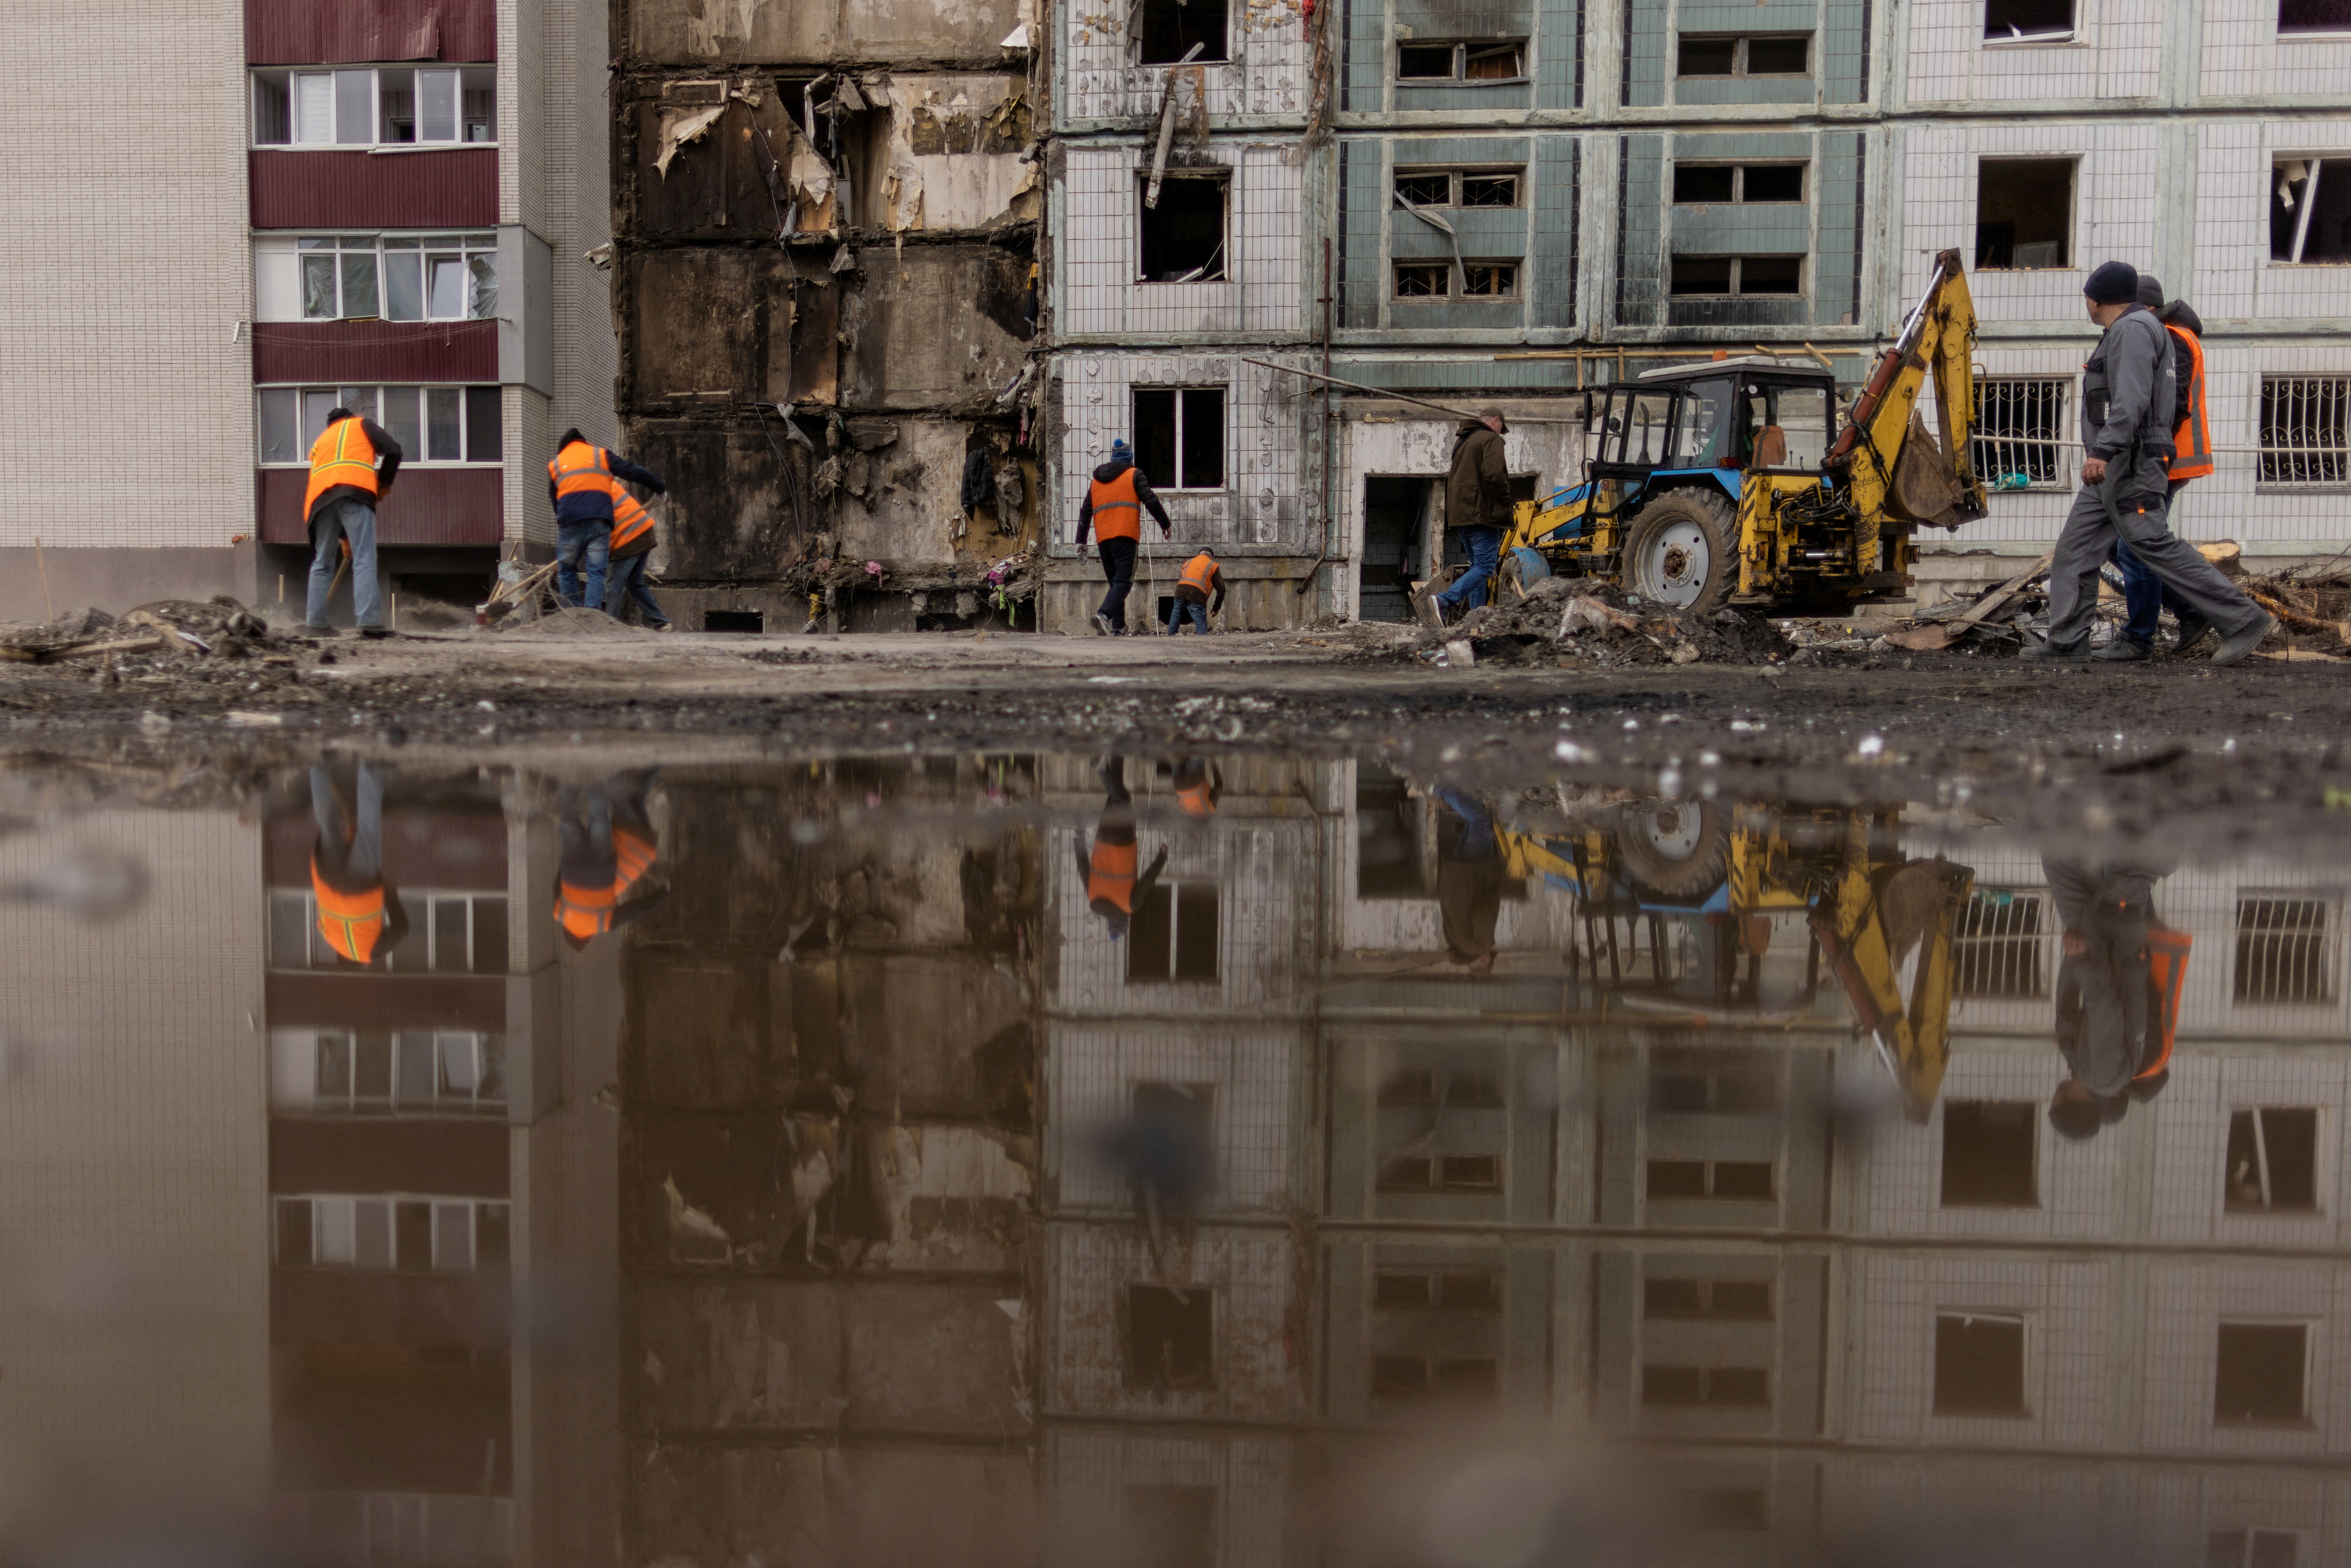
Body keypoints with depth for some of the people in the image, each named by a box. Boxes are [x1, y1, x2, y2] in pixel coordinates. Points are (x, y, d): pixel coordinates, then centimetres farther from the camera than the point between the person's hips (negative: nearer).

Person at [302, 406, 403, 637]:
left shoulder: (320, 441, 38)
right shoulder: (360, 424, 26)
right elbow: (393, 450, 7)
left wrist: (343, 536, 32)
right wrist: (384, 484, 21)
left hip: (320, 497, 4)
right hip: (355, 490, -4)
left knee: (322, 563, 14)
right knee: (364, 560, -10)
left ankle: (315, 623, 12)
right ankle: (370, 622, -21)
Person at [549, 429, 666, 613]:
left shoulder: (555, 465, 21)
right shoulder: (600, 455, 17)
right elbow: (636, 472, 14)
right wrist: (661, 488, 23)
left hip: (569, 521, 1)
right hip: (599, 520, -1)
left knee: (566, 571, 12)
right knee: (596, 573, -2)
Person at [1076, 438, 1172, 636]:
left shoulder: (1096, 480, 21)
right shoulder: (1134, 475, 7)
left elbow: (1085, 512, 19)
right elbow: (1151, 501, -2)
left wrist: (1081, 541, 21)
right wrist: (1166, 524, 7)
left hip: (1103, 538, 5)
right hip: (1125, 535, -5)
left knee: (1115, 581, 13)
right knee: (1123, 581, -12)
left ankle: (1118, 628, 6)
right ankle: (1104, 615, -35)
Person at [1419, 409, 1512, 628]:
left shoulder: (1462, 441, 22)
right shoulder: (1491, 439, -6)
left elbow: (1453, 478, 26)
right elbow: (1493, 475, -20)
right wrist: (1505, 500, -6)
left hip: (1460, 512, 9)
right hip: (1481, 512, -9)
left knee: (1477, 565, 15)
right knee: (1485, 567, -14)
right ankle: (1442, 602, -31)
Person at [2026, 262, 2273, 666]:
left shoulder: (2133, 329, -11)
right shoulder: (2124, 332, 21)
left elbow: (2132, 399, -24)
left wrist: (2103, 450, -31)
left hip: (2129, 462, -11)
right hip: (2113, 466, 11)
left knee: (2155, 545, -15)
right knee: (2076, 547, 7)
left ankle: (2245, 620, -14)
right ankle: (2067, 644, 7)